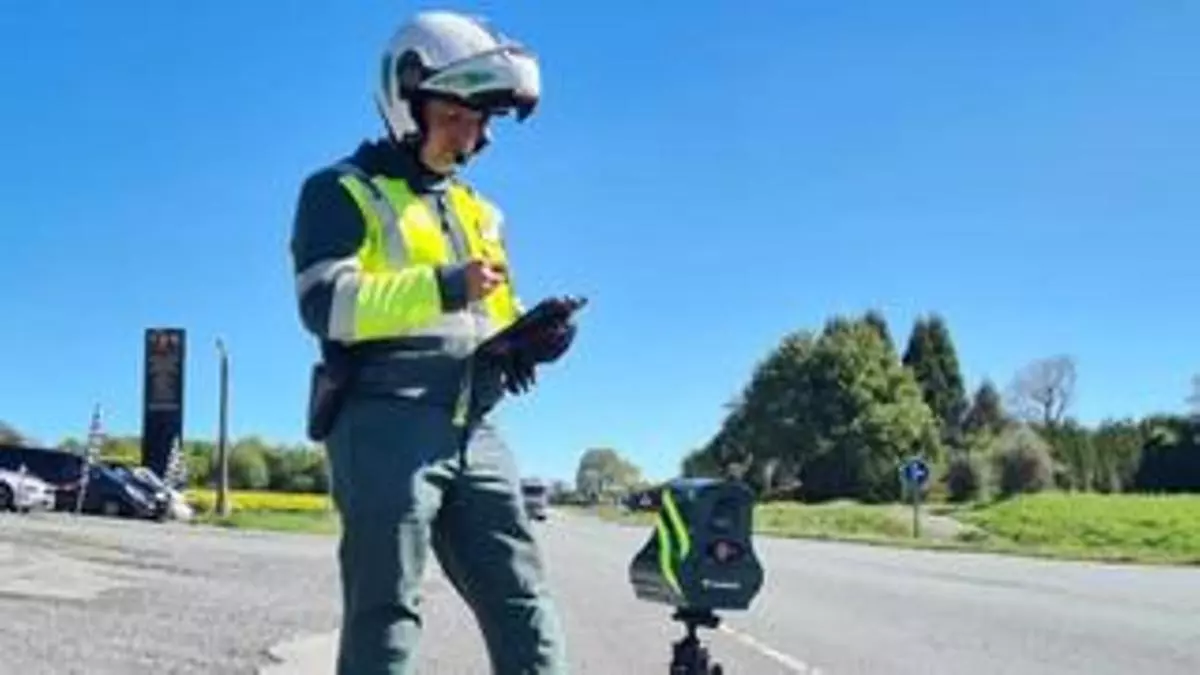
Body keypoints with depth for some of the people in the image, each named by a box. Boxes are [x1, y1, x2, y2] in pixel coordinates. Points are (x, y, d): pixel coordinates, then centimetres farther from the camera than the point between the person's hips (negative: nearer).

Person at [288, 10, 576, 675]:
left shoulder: (479, 211, 25)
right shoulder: (344, 191, 3)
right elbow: (326, 302, -12)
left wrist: (534, 339, 4)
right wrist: (443, 287, -21)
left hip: (473, 431, 7)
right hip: (386, 424, -7)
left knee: (523, 604, 2)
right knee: (386, 614, -6)